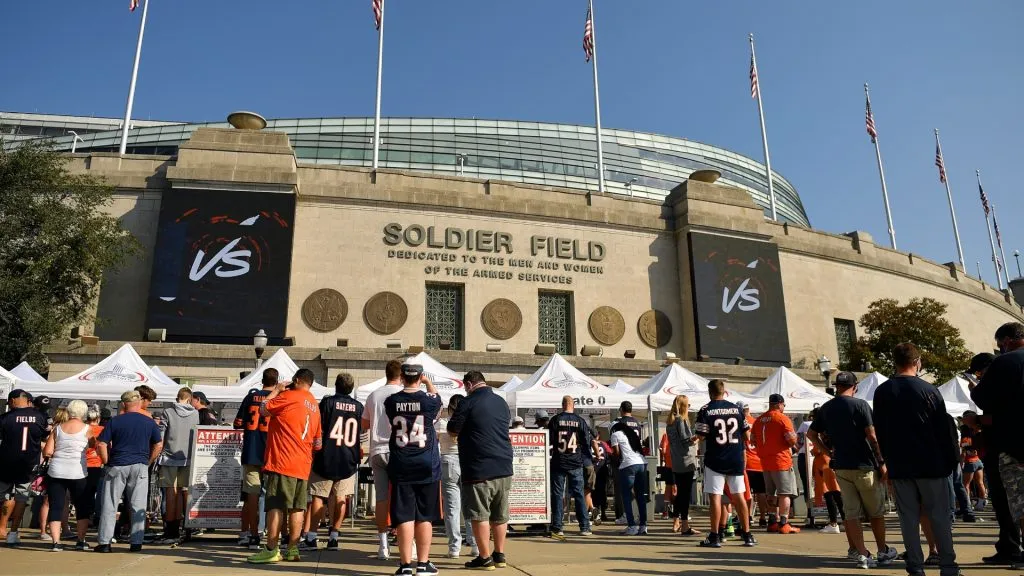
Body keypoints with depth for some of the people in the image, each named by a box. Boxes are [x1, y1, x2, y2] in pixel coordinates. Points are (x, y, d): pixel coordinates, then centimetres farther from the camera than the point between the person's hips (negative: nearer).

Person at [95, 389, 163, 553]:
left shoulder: (115, 421, -1)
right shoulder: (149, 422, 3)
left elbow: (101, 444, -5)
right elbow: (159, 445, 5)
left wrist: (107, 462, 5)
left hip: (117, 466, -1)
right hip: (140, 467, 1)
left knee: (109, 505, 8)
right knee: (138, 506, 6)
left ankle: (104, 542, 9)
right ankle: (136, 543, 8)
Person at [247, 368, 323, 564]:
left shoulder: (289, 396, -7)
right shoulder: (315, 406, 16)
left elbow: (263, 409, 1)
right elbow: (318, 442, 18)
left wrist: (276, 390, 11)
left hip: (282, 462, -7)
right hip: (303, 465, 7)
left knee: (276, 506, -5)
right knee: (297, 508, 8)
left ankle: (271, 550, -6)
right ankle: (293, 549, 11)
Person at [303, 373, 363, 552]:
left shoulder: (328, 401, -6)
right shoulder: (358, 406, 4)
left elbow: (319, 427, -8)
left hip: (327, 458, -2)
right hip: (349, 460, 3)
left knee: (319, 497, 6)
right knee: (340, 498, 10)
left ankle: (311, 537, 5)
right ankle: (334, 537, 11)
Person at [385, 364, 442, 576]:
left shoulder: (391, 401, -3)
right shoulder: (429, 400, -9)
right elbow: (439, 401, 15)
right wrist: (428, 383, 29)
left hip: (400, 467, 1)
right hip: (427, 467, -1)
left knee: (404, 517, 4)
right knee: (424, 517, 7)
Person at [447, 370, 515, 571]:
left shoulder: (469, 402, -9)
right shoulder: (501, 402, 12)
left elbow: (452, 430, -3)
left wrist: (466, 428, 18)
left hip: (479, 468, -7)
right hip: (504, 466, 7)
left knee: (480, 515, 1)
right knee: (500, 515, 12)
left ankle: (485, 558, 5)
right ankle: (499, 555, 19)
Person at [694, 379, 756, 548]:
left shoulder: (706, 410, -8)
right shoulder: (736, 408, 4)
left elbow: (701, 435, -12)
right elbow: (747, 434, 6)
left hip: (715, 460, -4)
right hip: (736, 460, 4)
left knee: (715, 497, 0)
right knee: (738, 496, 11)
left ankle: (714, 536, 1)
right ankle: (747, 535, 15)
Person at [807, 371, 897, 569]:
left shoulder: (825, 409, 6)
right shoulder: (860, 405, -10)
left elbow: (811, 434, 11)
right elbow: (872, 436, -14)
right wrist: (881, 462, -7)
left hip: (840, 467, 4)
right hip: (864, 466, -4)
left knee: (851, 512, 7)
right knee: (876, 511, 11)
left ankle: (861, 554, 5)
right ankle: (883, 552, 22)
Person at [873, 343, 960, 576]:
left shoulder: (881, 392, 3)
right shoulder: (929, 391, -7)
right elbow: (944, 430, -4)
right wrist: (951, 460, 5)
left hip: (899, 466, 2)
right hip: (930, 463, -2)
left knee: (908, 518, 5)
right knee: (939, 517, 6)